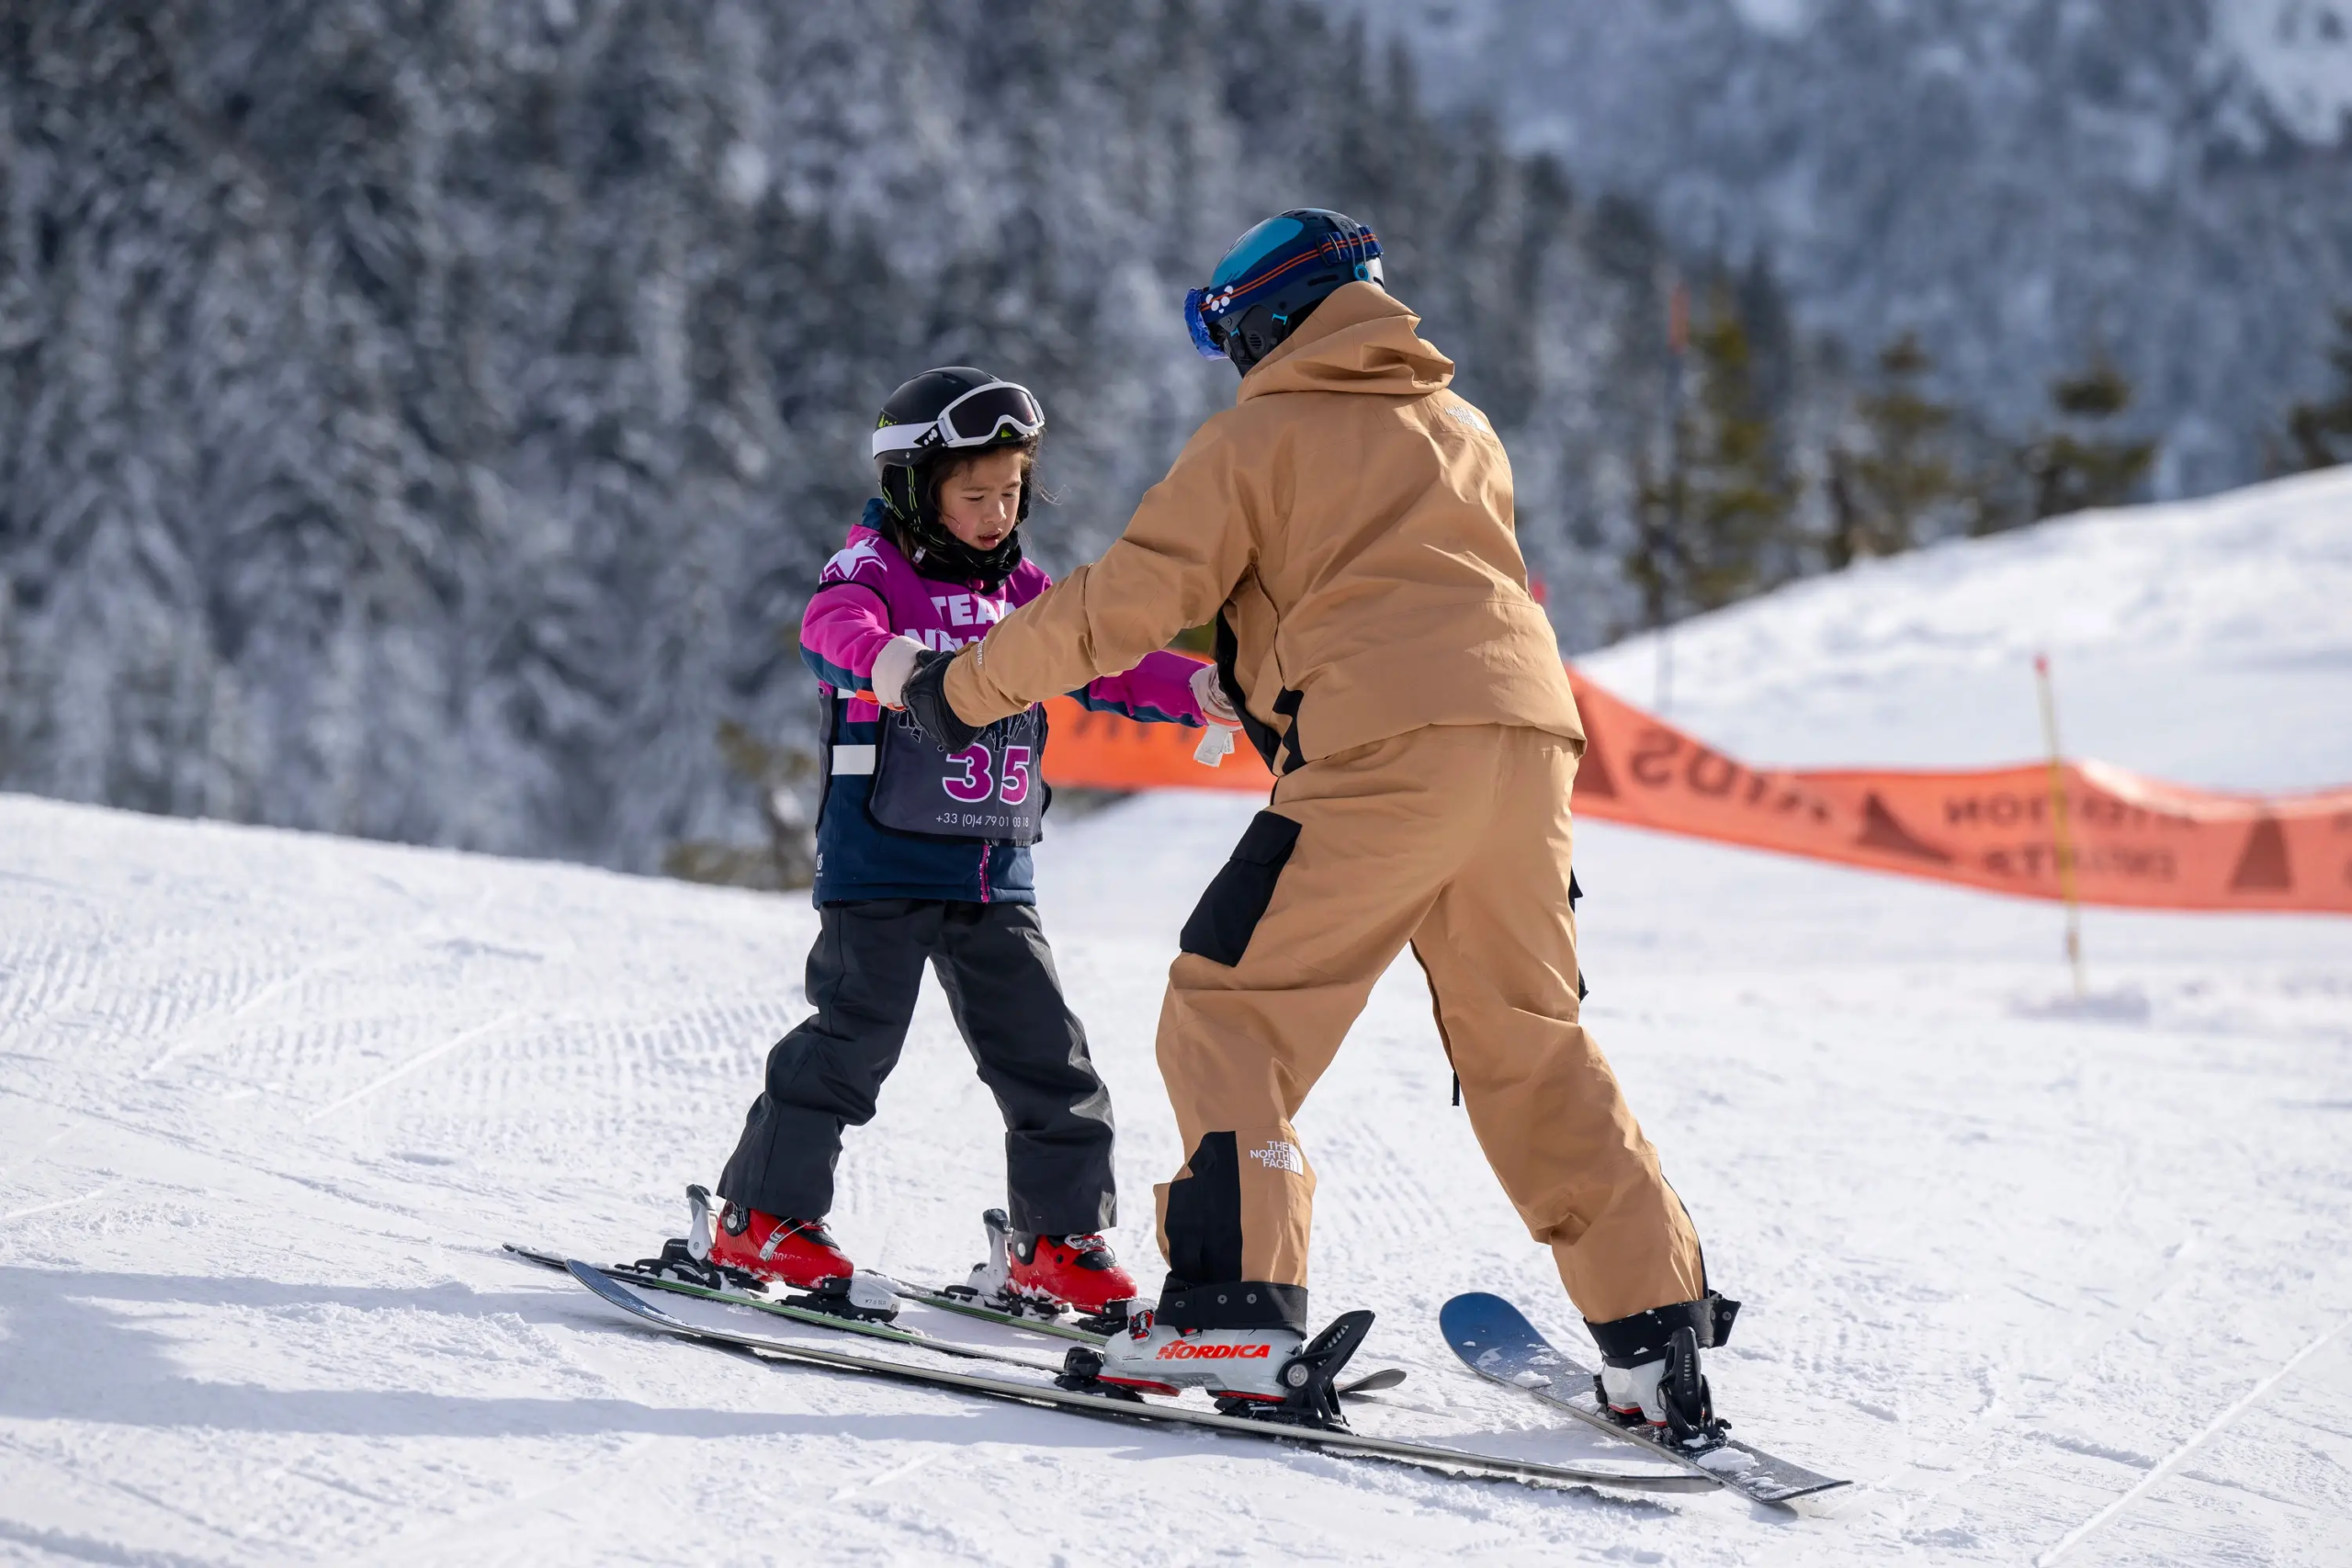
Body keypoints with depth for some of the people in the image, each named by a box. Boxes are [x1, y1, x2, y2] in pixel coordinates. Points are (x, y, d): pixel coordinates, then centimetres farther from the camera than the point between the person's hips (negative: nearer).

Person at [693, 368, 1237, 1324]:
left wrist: (1203, 687, -12)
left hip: (995, 877, 6)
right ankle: (760, 1216, 2)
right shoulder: (875, 566, -5)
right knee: (853, 1038, -10)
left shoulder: (1023, 594, 15)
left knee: (1048, 1056, 4)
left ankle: (1055, 1241, 15)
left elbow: (1102, 662, 7)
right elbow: (833, 623, -27)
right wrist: (880, 658, -51)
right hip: (881, 863, -6)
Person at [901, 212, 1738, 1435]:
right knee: (1529, 1042, 15)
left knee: (1231, 1008, -1)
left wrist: (966, 684, 13)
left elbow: (1129, 599, 2)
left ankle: (1236, 1305, -14)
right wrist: (1245, 667, 44)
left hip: (1386, 744, -6)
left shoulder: (1260, 436, 7)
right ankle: (1659, 1326, 10)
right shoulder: (1462, 428, 27)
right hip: (1528, 737, 6)